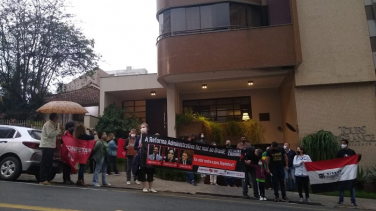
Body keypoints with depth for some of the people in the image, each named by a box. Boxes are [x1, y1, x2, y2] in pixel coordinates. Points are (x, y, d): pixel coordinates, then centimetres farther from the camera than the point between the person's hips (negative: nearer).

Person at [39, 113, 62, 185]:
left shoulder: (53, 124, 18)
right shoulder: (48, 124, -13)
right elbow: (50, 134, -22)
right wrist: (59, 130, -16)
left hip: (50, 146, 10)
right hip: (46, 146, -10)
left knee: (49, 163, 12)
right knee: (45, 163, -8)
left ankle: (48, 179, 17)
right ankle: (42, 180, -6)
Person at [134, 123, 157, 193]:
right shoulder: (139, 137, 5)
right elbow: (135, 147, 8)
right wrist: (138, 147, -11)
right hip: (141, 156, 1)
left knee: (150, 171, 5)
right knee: (142, 172, 3)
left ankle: (151, 187, 17)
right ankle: (144, 187, 15)